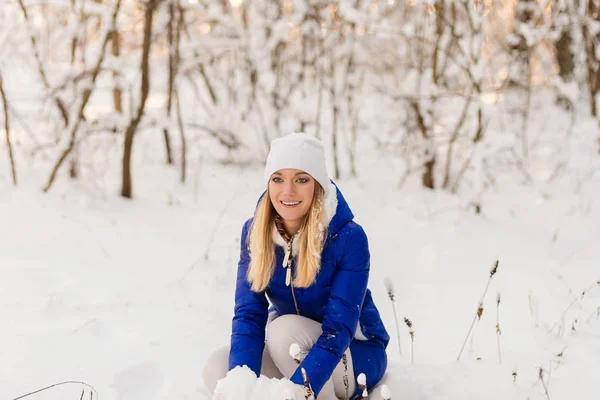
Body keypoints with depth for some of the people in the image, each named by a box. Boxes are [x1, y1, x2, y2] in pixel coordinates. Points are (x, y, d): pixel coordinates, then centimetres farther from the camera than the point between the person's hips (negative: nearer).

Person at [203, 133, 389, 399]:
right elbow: (249, 314, -17)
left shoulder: (349, 237, -24)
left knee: (285, 328, -33)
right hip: (292, 348, 5)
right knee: (217, 368, -21)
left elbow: (339, 328, -28)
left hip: (356, 354, -4)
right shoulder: (254, 232, -10)